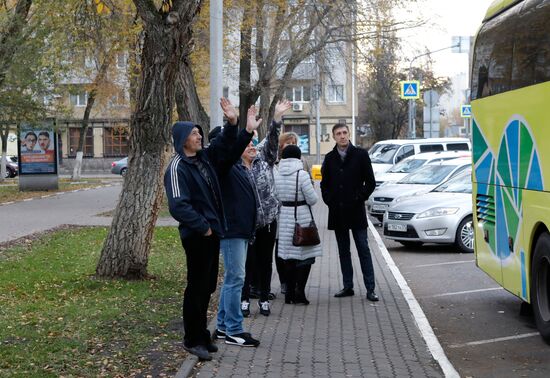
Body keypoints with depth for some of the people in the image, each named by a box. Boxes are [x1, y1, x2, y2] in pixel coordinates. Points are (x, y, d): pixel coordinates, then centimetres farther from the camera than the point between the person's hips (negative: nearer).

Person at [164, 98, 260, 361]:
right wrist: (202, 226, -18)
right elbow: (178, 205, -23)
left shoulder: (204, 158, 9)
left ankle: (201, 336, 24)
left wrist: (231, 122, 10)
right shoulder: (177, 168, -15)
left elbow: (224, 147, 24)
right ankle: (192, 340, 10)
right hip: (196, 236, -8)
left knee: (207, 286, 14)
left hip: (211, 232, 8)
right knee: (197, 287, -1)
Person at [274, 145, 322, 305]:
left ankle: (289, 292, 15)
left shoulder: (276, 175, 1)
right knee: (305, 256, 2)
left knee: (289, 257, 13)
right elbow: (312, 199, -12)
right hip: (301, 216, -5)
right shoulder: (301, 175, -14)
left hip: (284, 218, 5)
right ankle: (299, 292, -5)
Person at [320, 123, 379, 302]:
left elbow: (370, 182, 1)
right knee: (343, 251, 9)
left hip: (356, 211, -4)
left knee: (363, 250, -3)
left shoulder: (360, 155, 0)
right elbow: (324, 184, 14)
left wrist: (359, 198, -6)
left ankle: (370, 289, -3)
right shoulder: (329, 158, 9)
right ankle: (347, 287, 15)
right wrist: (329, 200, 1)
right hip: (337, 212, 4)